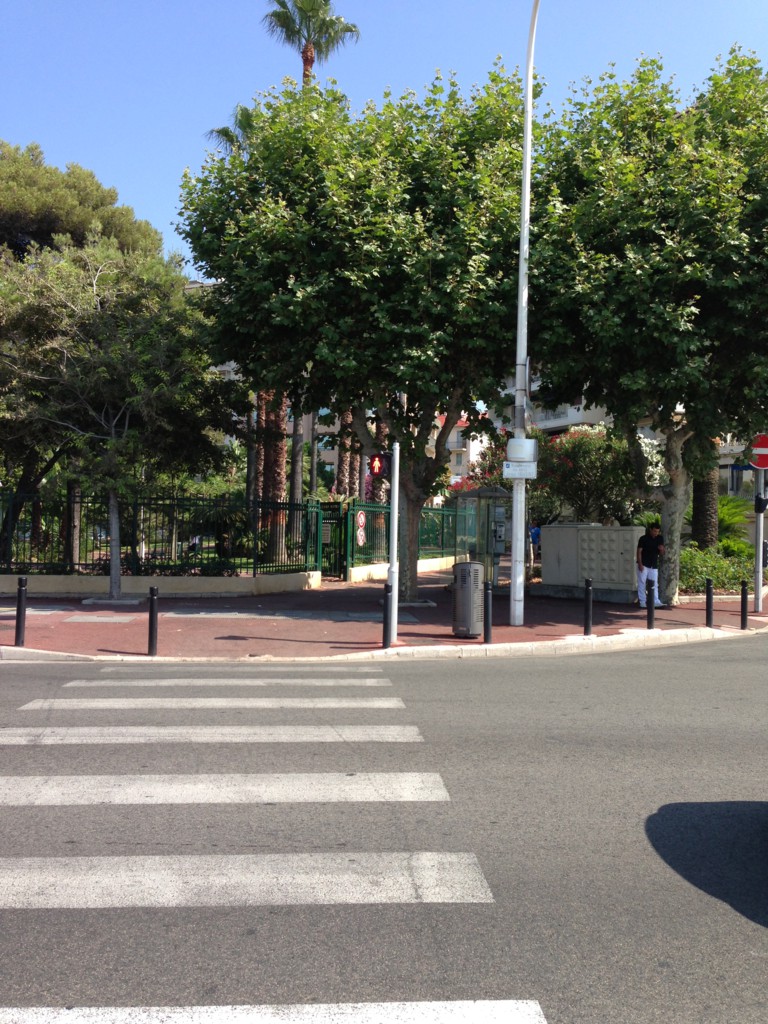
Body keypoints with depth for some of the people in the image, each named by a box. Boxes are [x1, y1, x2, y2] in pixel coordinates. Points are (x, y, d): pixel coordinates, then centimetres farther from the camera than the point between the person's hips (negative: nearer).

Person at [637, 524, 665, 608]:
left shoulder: (660, 539, 5)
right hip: (644, 565, -4)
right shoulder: (643, 539, -7)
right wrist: (640, 564, -16)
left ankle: (656, 602, -2)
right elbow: (639, 551, -8)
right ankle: (642, 602, 5)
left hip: (654, 565, 4)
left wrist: (661, 549, -14)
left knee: (654, 584, 1)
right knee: (642, 583, 0)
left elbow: (661, 554, 10)